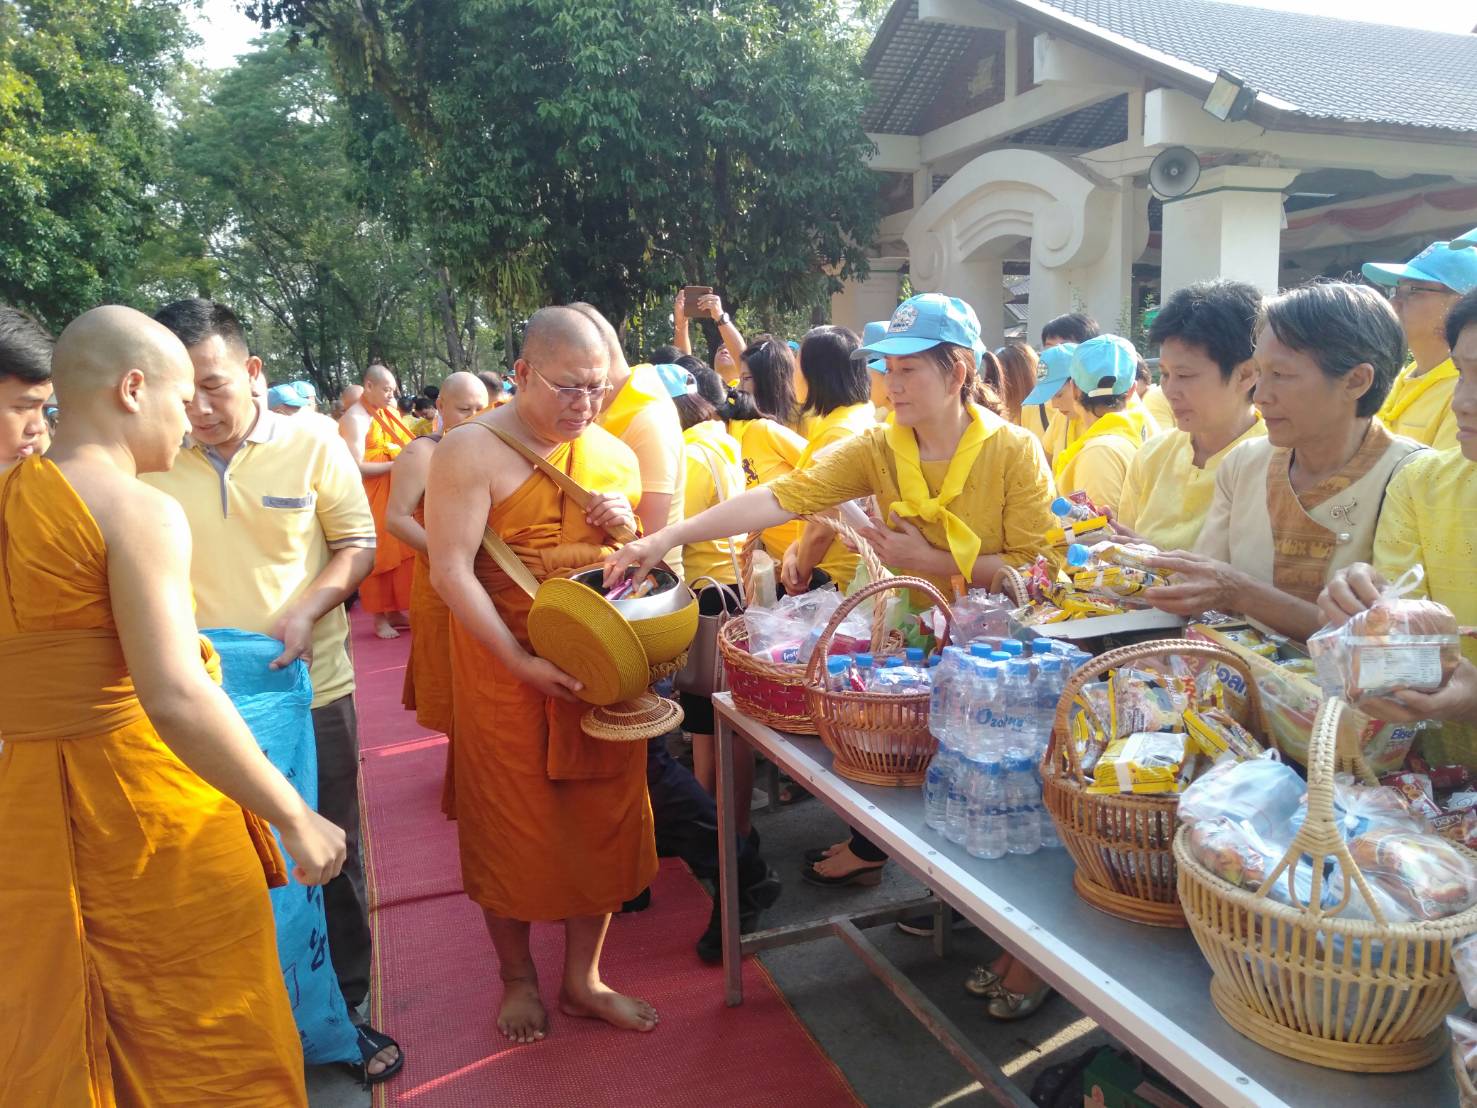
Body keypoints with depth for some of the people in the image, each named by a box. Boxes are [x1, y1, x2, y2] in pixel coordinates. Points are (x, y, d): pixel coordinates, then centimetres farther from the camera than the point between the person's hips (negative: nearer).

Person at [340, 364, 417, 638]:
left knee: (398, 552, 9)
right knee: (378, 556, -1)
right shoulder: (355, 418, -12)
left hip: (395, 494, 7)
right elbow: (357, 466, -18)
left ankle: (395, 611, 19)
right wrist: (397, 464, -19)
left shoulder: (388, 412, 13)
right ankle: (380, 618, 8)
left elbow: (403, 446, 20)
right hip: (371, 498, -7)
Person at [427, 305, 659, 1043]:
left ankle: (583, 976, 31)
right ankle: (517, 976, 33)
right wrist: (523, 662, -23)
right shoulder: (472, 451, -10)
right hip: (504, 669, -4)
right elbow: (450, 573, -17)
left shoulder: (614, 453, 7)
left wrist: (628, 527, -7)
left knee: (602, 818, 11)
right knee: (512, 824, 10)